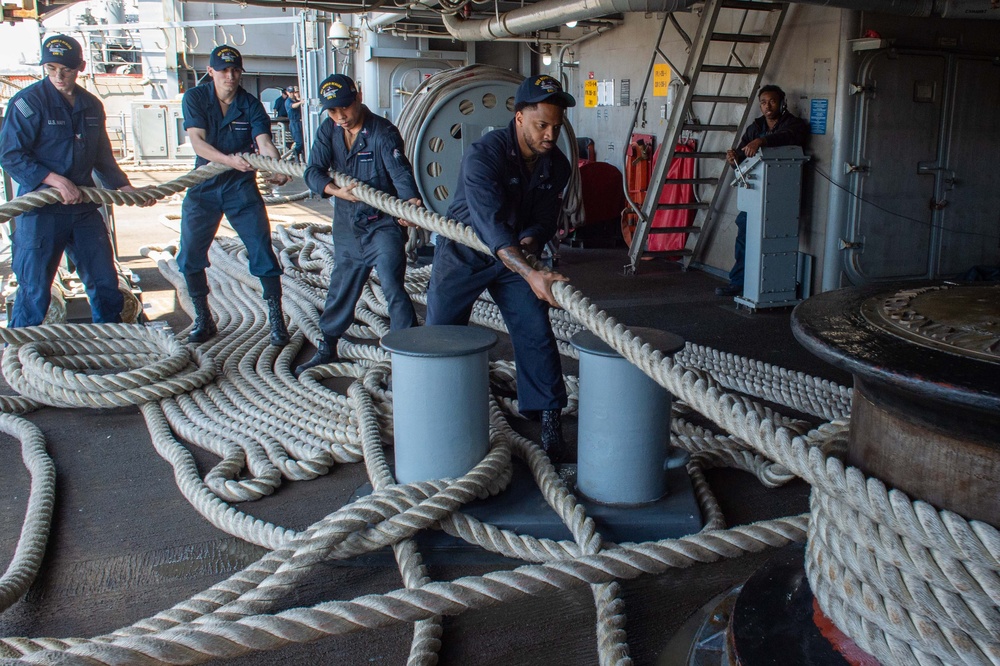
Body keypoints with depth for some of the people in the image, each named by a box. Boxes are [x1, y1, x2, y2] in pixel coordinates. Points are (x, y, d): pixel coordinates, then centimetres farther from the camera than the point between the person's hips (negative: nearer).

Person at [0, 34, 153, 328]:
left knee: (105, 282, 10)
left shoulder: (92, 105, 11)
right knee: (34, 289, -1)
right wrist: (56, 180, -20)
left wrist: (125, 187, 11)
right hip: (40, 209, -5)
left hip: (84, 207, 5)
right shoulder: (28, 102, -7)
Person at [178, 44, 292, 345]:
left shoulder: (251, 105, -4)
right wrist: (229, 160, -34)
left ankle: (276, 319, 4)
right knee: (189, 255, 1)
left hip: (241, 187, -1)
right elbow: (197, 141, -16)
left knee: (262, 251, -7)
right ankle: (203, 319, 18)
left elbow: (264, 142, -18)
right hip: (203, 187, 1)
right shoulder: (194, 98, -4)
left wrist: (277, 169, -39)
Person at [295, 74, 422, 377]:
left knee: (392, 286, -16)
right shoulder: (329, 131, 0)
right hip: (348, 225, 6)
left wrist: (412, 200, -51)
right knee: (341, 287, 18)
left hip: (383, 223, -6)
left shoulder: (383, 132, -16)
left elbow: (400, 171, -31)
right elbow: (313, 171, -8)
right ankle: (327, 348, 35)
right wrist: (336, 191, -29)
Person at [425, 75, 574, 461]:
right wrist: (531, 274, -52)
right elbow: (492, 224, -41)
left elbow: (545, 220, -3)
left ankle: (549, 419, 3)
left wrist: (529, 241, -27)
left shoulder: (556, 165, -10)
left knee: (536, 335, -7)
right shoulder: (483, 156, -30)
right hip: (463, 255, -4)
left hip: (515, 255, 4)